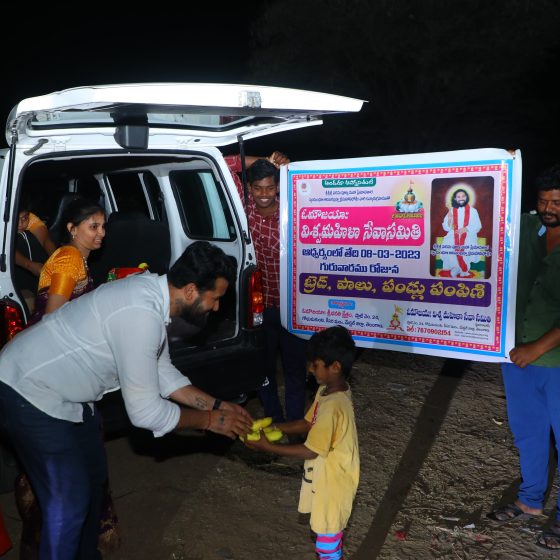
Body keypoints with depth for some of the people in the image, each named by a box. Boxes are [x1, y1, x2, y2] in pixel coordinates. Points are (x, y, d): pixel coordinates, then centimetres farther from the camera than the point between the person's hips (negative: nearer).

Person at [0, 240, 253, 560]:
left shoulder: (152, 292, -3)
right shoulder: (141, 315, -33)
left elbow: (162, 373, 9)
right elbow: (145, 411, -25)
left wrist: (217, 406, 5)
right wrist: (209, 421, -12)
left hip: (68, 392, 10)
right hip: (30, 395, -10)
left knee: (93, 477, 21)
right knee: (70, 501, -3)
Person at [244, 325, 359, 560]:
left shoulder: (333, 406, -35)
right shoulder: (328, 390, -5)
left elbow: (310, 451, -28)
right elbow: (308, 423, 6)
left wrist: (267, 446, -22)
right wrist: (273, 427, -4)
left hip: (332, 477, -9)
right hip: (326, 472, 9)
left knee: (326, 526, 12)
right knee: (330, 522, 29)